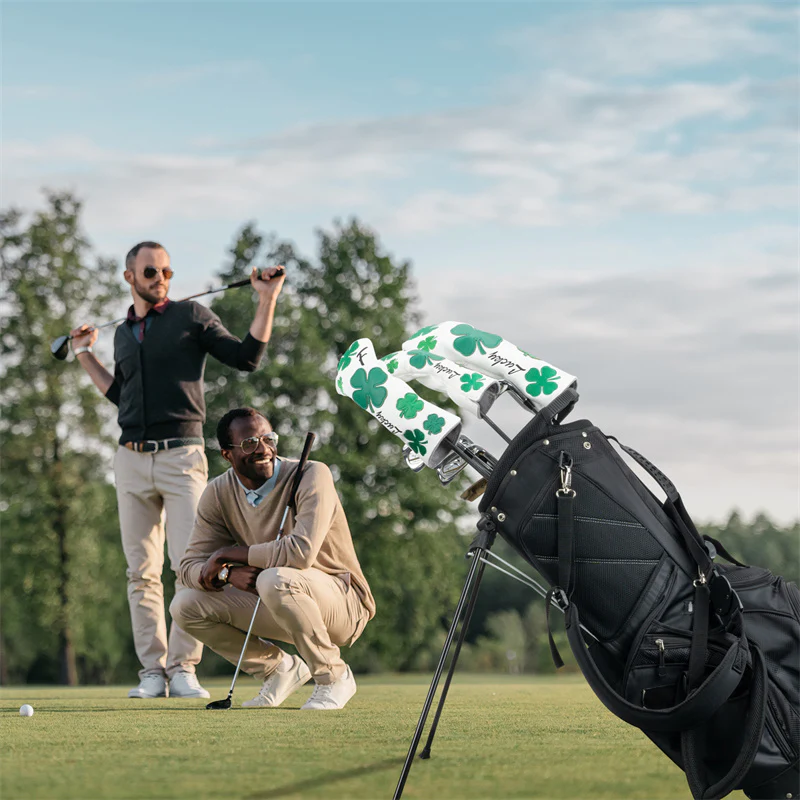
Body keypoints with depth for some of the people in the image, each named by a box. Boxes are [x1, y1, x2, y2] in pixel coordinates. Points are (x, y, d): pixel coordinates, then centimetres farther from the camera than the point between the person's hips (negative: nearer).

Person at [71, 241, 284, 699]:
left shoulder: (192, 317, 5)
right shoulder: (123, 334, 19)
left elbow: (246, 358, 0)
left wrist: (268, 301, -6)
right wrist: (85, 355, 27)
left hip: (181, 455, -4)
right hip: (132, 457, 4)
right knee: (142, 572, 1)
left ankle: (183, 668, -7)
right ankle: (153, 672, 5)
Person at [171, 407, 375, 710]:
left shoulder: (312, 475, -20)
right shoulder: (218, 494, -3)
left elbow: (302, 552, -35)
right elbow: (189, 567, -4)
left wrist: (229, 554, -23)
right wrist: (229, 573, -27)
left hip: (343, 604, -6)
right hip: (274, 604, 6)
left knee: (276, 579, -37)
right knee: (185, 605, -7)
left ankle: (333, 677, -14)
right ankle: (280, 669, 9)